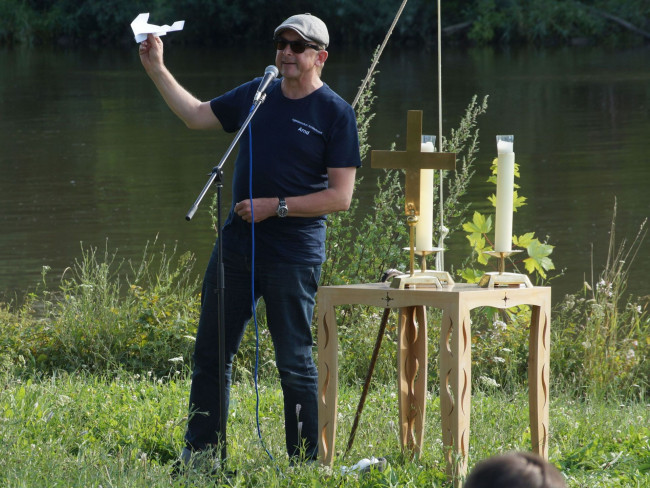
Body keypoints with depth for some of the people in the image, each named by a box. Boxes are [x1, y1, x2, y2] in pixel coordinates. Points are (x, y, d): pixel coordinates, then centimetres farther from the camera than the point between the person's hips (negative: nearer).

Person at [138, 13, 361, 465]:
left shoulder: (336, 113, -8)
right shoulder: (255, 94, 9)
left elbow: (340, 197, -12)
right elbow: (196, 115, 22)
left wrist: (276, 206, -16)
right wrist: (157, 70, 14)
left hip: (293, 256, -6)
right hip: (236, 245, 6)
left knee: (295, 363, -2)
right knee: (211, 352, 9)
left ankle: (306, 462, 7)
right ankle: (200, 453, 19)